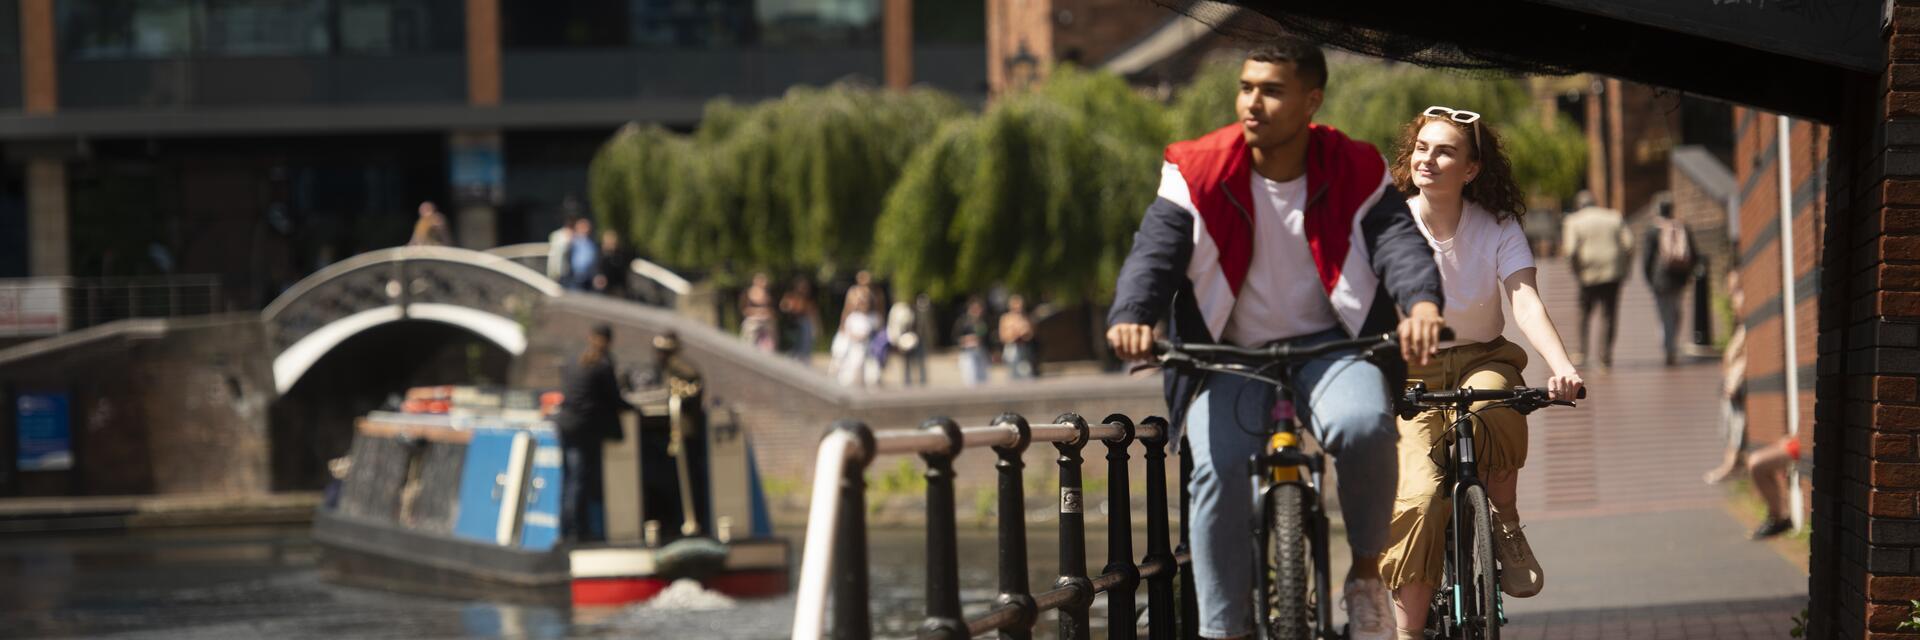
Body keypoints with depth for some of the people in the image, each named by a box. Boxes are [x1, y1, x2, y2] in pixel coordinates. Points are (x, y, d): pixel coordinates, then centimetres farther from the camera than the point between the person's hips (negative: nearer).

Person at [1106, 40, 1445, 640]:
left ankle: (1366, 573, -7)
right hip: (1230, 354, 1)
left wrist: (1421, 301, -41)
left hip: (1329, 344, -1)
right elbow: (1155, 249, -15)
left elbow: (1397, 238, -18)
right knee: (1219, 472, -24)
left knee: (1362, 425, -32)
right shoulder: (1199, 172, -5)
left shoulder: (1355, 172, -4)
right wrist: (1132, 316, -38)